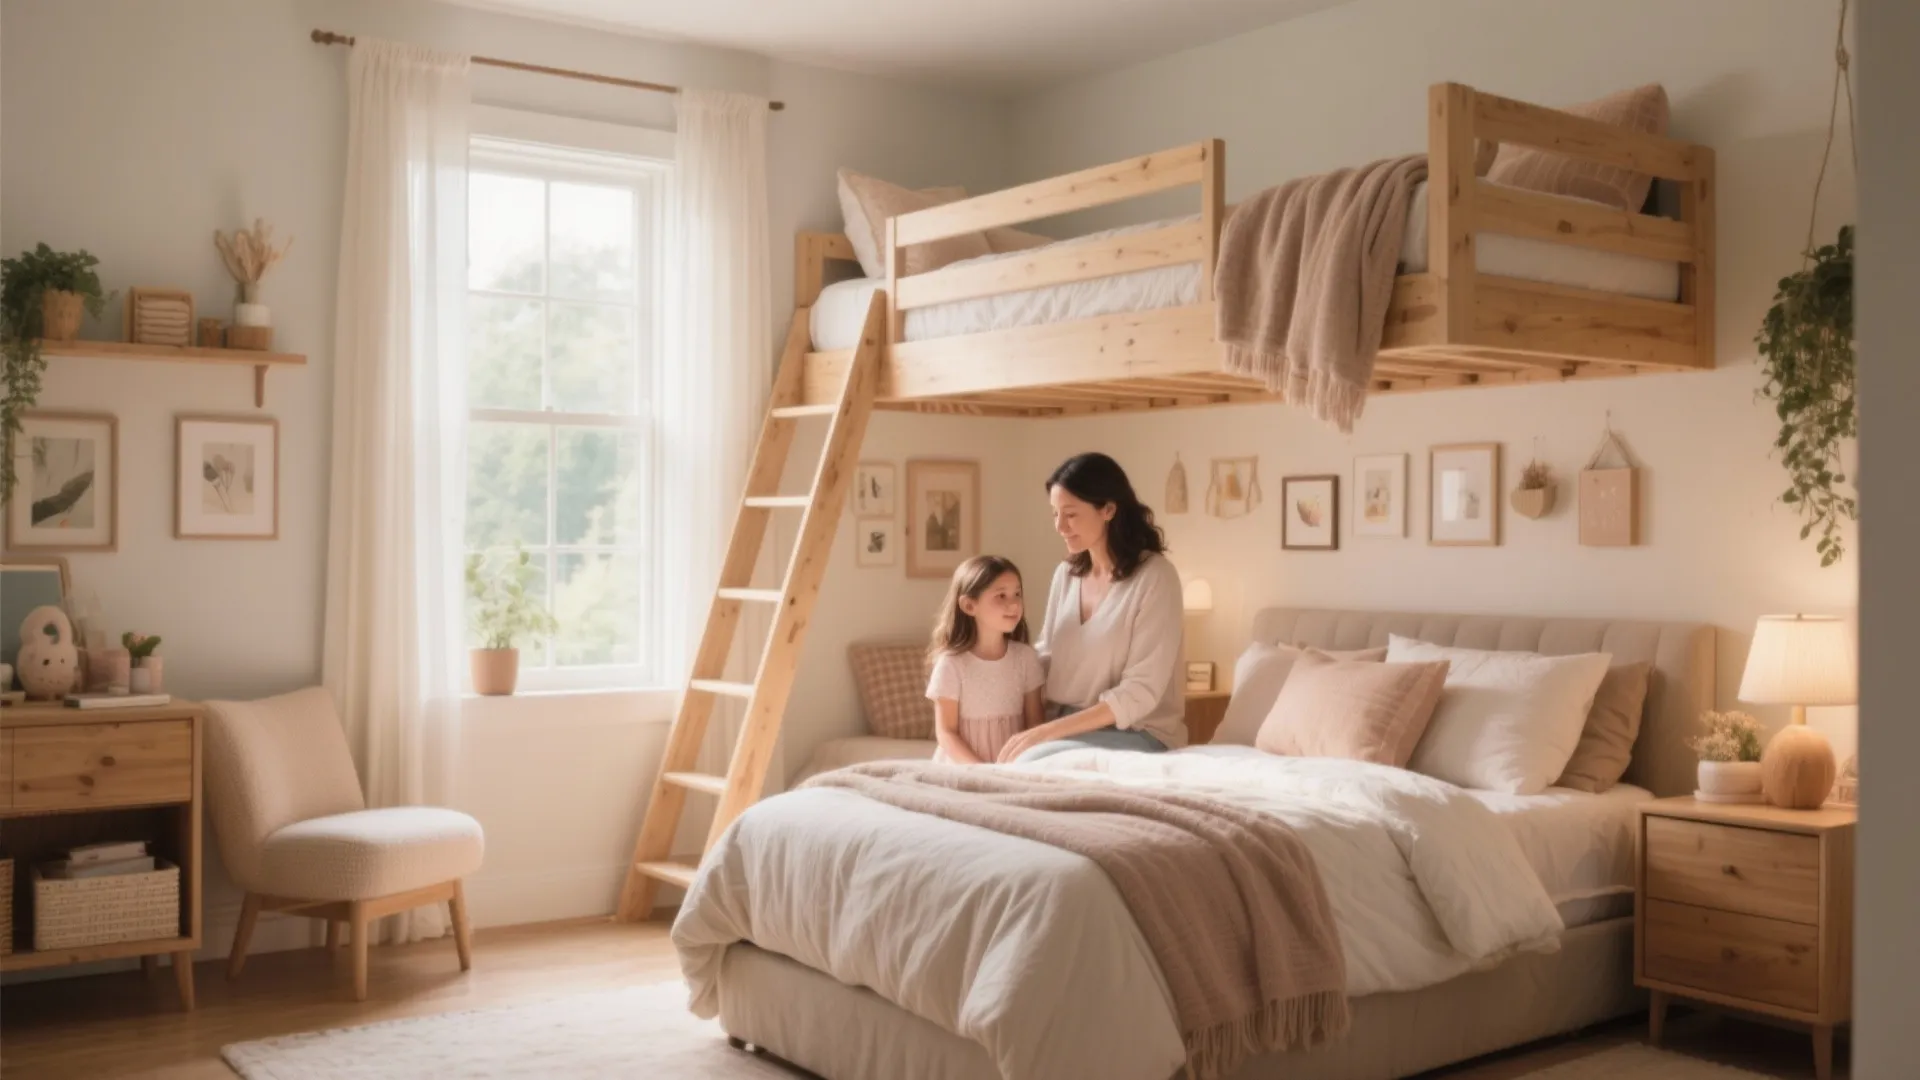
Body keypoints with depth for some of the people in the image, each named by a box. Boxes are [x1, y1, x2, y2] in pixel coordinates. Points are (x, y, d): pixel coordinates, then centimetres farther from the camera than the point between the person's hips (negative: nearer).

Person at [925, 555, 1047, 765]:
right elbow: (946, 732, -6)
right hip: (964, 767, -3)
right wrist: (981, 770, -17)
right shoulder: (952, 663, -8)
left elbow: (1035, 722, 7)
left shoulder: (1025, 656, 2)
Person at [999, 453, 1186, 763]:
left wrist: (1046, 732, -23)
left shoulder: (1155, 576, -13)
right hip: (1070, 728, 6)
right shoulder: (1065, 574, 8)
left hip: (1138, 734, -5)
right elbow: (1047, 658, 12)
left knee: (1030, 763, -29)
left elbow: (1140, 694, -18)